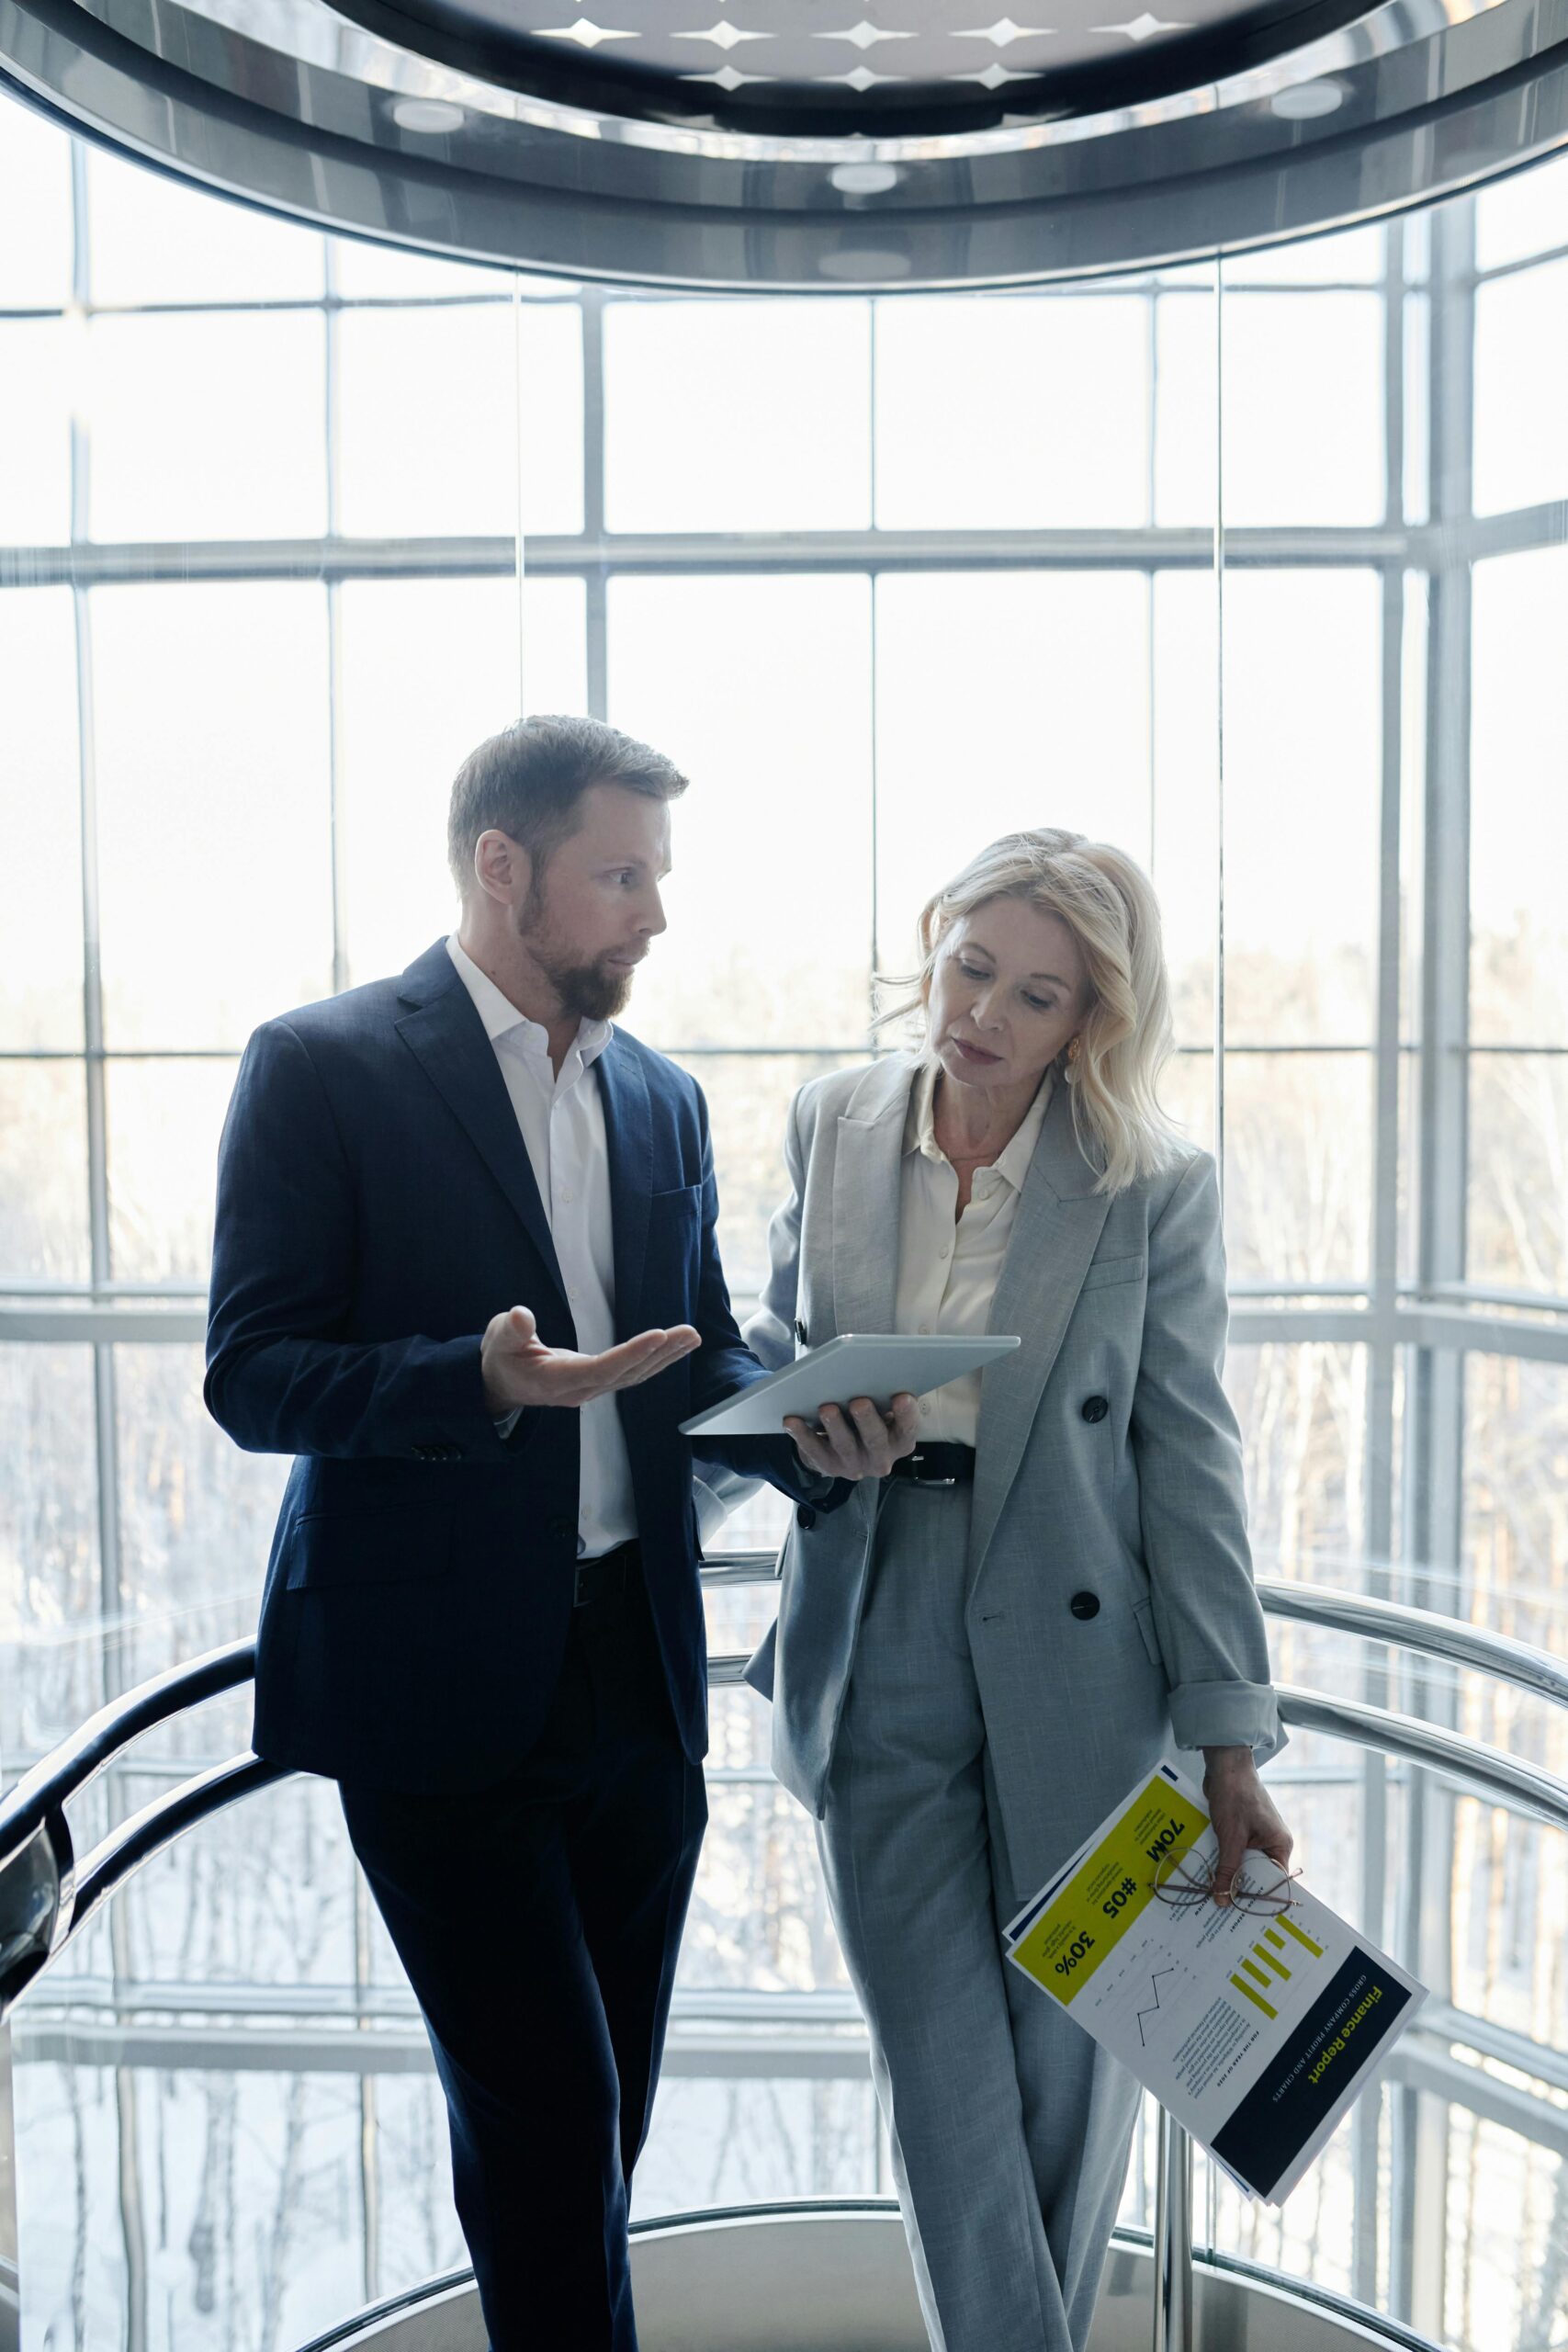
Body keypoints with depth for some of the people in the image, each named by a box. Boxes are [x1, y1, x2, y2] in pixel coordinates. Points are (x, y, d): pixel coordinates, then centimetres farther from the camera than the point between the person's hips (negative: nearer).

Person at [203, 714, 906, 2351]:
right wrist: (482, 1381, -26)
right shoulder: (321, 1067, -6)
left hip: (634, 1666, 6)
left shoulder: (662, 1098, 12)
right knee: (546, 2114, -3)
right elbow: (253, 1375, -10)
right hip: (439, 1681, -5)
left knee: (597, 2119, 14)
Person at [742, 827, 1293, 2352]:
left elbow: (1190, 1465, -6)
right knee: (937, 2064, 5)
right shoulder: (830, 1125, 1)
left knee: (1068, 2052, 15)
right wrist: (806, 1416, -12)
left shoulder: (1155, 1189, -8)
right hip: (874, 1648, 2)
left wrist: (1229, 1737, -6)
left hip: (1073, 1661, -1)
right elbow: (774, 1347, 12)